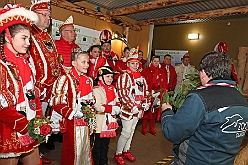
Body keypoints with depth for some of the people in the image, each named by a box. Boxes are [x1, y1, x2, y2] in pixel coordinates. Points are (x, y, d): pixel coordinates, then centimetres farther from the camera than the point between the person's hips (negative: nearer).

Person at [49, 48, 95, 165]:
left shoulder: (89, 80, 8)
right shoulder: (65, 79, -12)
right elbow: (56, 103, -16)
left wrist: (91, 115, 11)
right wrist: (73, 113, -18)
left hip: (86, 122, 6)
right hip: (71, 123, -6)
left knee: (85, 150, 18)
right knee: (72, 151, 8)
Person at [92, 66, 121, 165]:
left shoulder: (113, 89, 10)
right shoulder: (96, 90, -15)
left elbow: (118, 103, 10)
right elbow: (98, 107, -24)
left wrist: (117, 108, -12)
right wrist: (113, 108, -19)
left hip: (110, 122, 7)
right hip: (99, 122, -7)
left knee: (105, 145, 21)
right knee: (97, 145, 8)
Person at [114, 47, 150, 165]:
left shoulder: (141, 78, 12)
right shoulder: (124, 77, -12)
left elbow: (145, 91, 19)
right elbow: (122, 94, -19)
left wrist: (146, 103, 5)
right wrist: (132, 107, -20)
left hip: (138, 109, 7)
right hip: (127, 109, -7)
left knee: (132, 131, 16)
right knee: (126, 132, -3)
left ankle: (126, 151, 33)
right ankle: (118, 154, 14)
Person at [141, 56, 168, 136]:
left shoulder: (163, 72, 9)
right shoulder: (146, 70, 0)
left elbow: (165, 84, 7)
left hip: (158, 94, 3)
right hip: (148, 94, -3)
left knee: (155, 111, 10)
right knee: (146, 111, 1)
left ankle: (152, 128, 25)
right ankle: (144, 128, 15)